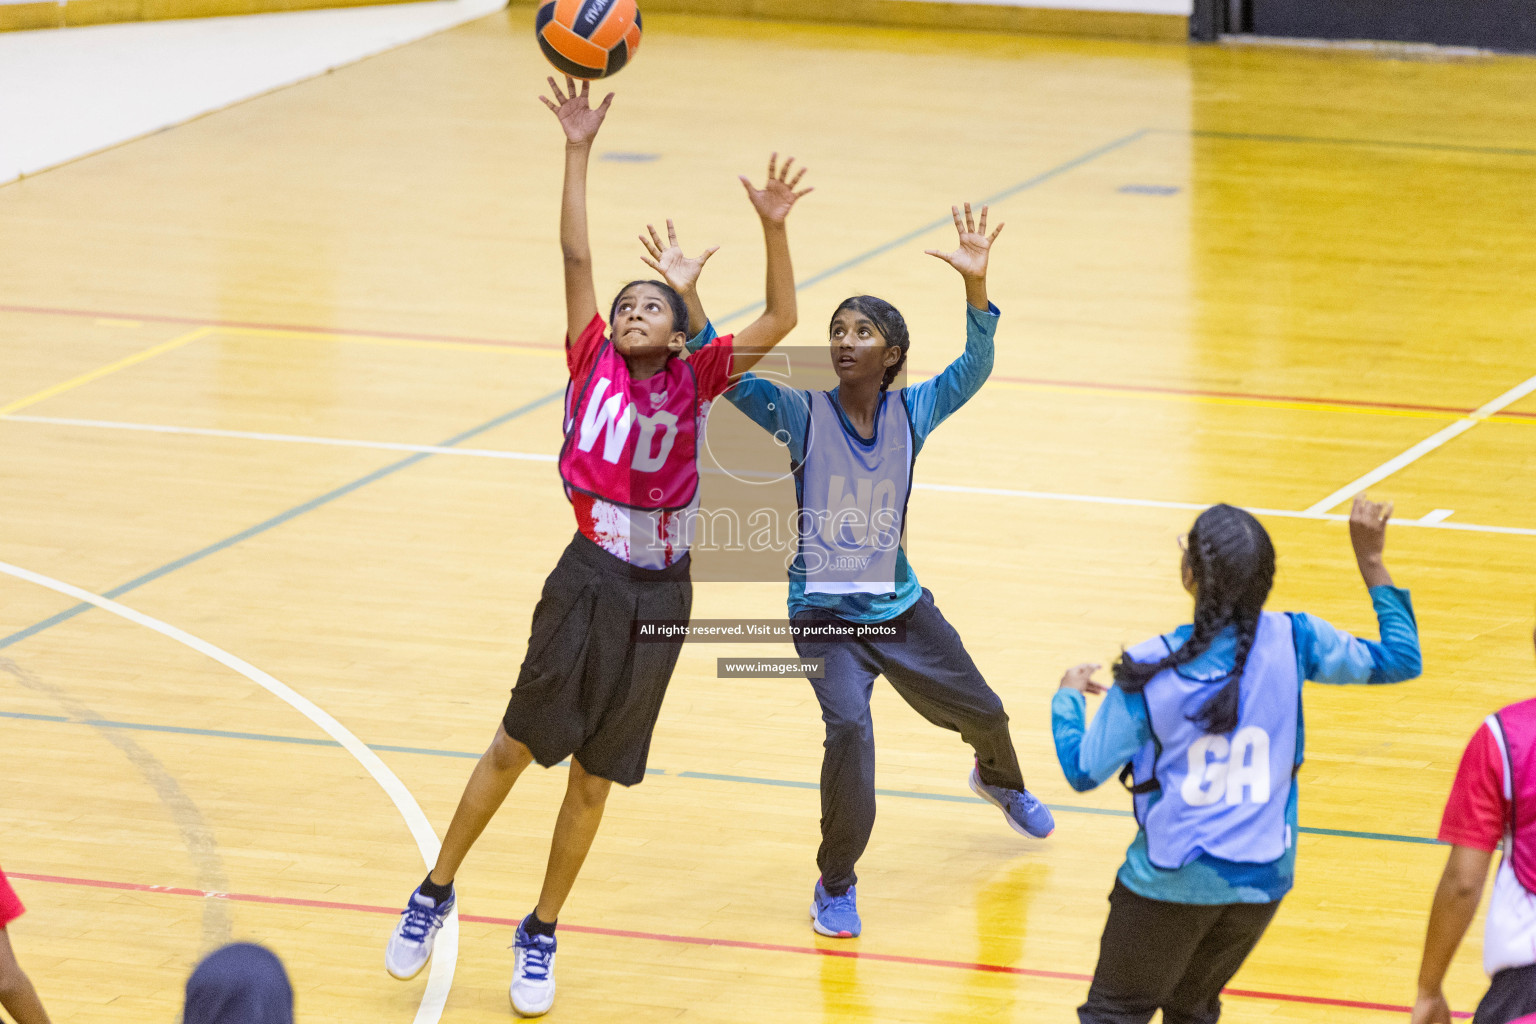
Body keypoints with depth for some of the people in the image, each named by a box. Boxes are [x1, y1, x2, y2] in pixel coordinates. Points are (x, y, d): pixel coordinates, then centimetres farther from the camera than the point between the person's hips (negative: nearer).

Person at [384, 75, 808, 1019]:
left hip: (661, 593, 1)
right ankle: (436, 893, 20)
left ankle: (541, 935, 22)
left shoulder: (695, 381, 3)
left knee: (593, 777, 9)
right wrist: (579, 151, -10)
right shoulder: (593, 362, 2)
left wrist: (773, 227, -17)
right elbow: (577, 255, -4)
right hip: (590, 578, -1)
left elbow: (781, 320, -5)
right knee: (518, 745, 3)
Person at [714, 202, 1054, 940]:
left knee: (981, 712, 20)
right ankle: (835, 885, -10)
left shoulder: (910, 413, -7)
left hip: (900, 608, 4)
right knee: (849, 727, -28)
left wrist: (975, 283, -31)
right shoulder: (800, 414, -14)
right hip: (824, 618, -4)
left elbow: (974, 368, -16)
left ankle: (1000, 782, 60)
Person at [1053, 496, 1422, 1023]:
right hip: (1262, 880, 4)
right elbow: (1400, 659, 4)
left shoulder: (1150, 669, -16)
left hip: (1171, 881, -4)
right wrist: (1371, 560, 9)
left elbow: (1083, 772, -6)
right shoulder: (1292, 642, -11)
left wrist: (1067, 696, 13)